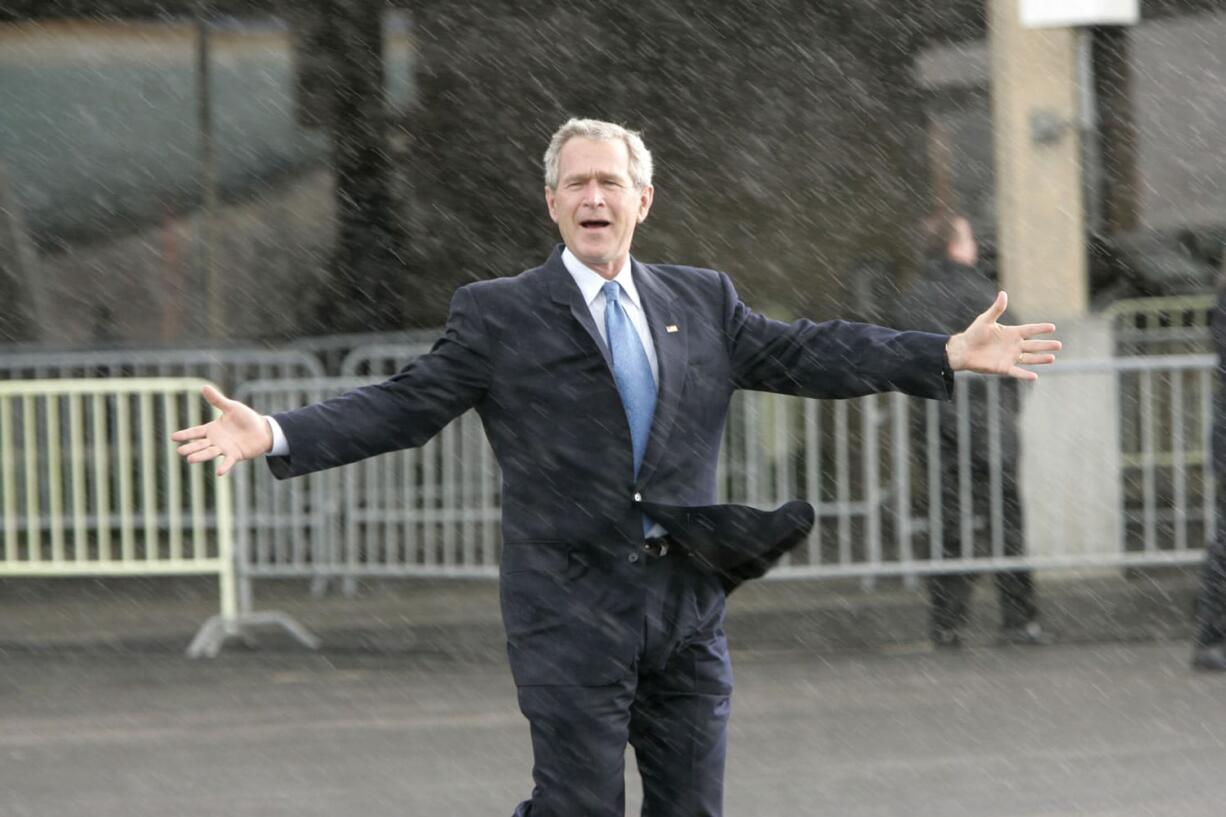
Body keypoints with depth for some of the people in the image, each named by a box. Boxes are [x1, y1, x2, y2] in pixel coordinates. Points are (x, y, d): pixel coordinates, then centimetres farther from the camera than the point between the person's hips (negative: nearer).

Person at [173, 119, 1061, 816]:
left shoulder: (703, 302, 12)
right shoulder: (499, 316, 0)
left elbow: (805, 354, 12)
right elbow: (405, 406, -3)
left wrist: (949, 355, 5)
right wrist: (275, 436, -15)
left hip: (687, 604, 4)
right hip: (571, 606, -4)